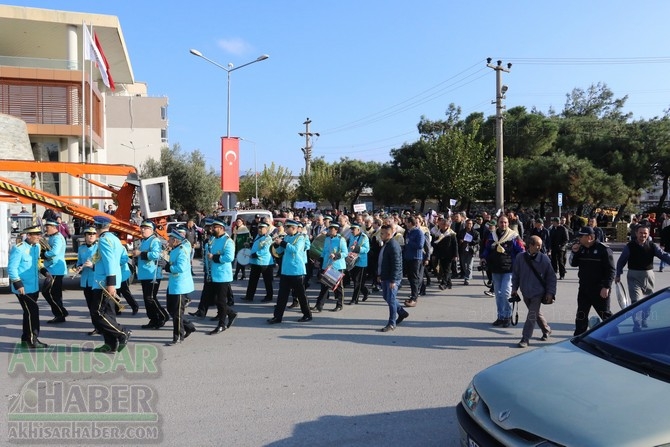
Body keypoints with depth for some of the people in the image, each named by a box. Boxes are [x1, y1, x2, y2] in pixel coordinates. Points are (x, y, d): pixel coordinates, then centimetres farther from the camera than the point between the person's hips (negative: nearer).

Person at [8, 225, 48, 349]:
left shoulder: (37, 247, 7)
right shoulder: (18, 249, -16)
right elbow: (12, 268, -17)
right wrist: (18, 284, -22)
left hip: (34, 287, 8)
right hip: (23, 288, -8)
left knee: (29, 312, 15)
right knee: (33, 311, -8)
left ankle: (25, 338, 27)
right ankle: (32, 340, 1)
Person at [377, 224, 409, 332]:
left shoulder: (393, 246, -21)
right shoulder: (386, 244, 11)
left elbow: (396, 265, -24)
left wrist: (393, 280, -24)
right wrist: (380, 275, 20)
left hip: (392, 278, -10)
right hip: (385, 277, 10)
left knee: (391, 300, -3)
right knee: (386, 297, 19)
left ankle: (391, 324, 7)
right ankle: (402, 312, 34)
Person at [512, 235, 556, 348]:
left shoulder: (544, 258, -11)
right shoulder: (520, 257, -6)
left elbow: (551, 276, -5)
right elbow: (515, 274, 5)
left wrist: (550, 292, -8)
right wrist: (514, 289, 4)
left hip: (538, 292, -3)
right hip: (526, 292, 3)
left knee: (532, 315, -7)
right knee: (536, 313, 19)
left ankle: (525, 339, -1)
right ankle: (546, 330, 42)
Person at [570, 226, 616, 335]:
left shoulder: (603, 249, -13)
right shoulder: (581, 248, 6)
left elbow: (611, 270, -14)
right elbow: (573, 264, 12)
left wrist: (606, 287, -19)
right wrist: (574, 252, -6)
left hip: (599, 290, -6)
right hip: (584, 288, 6)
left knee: (605, 314, 6)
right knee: (581, 315, 10)